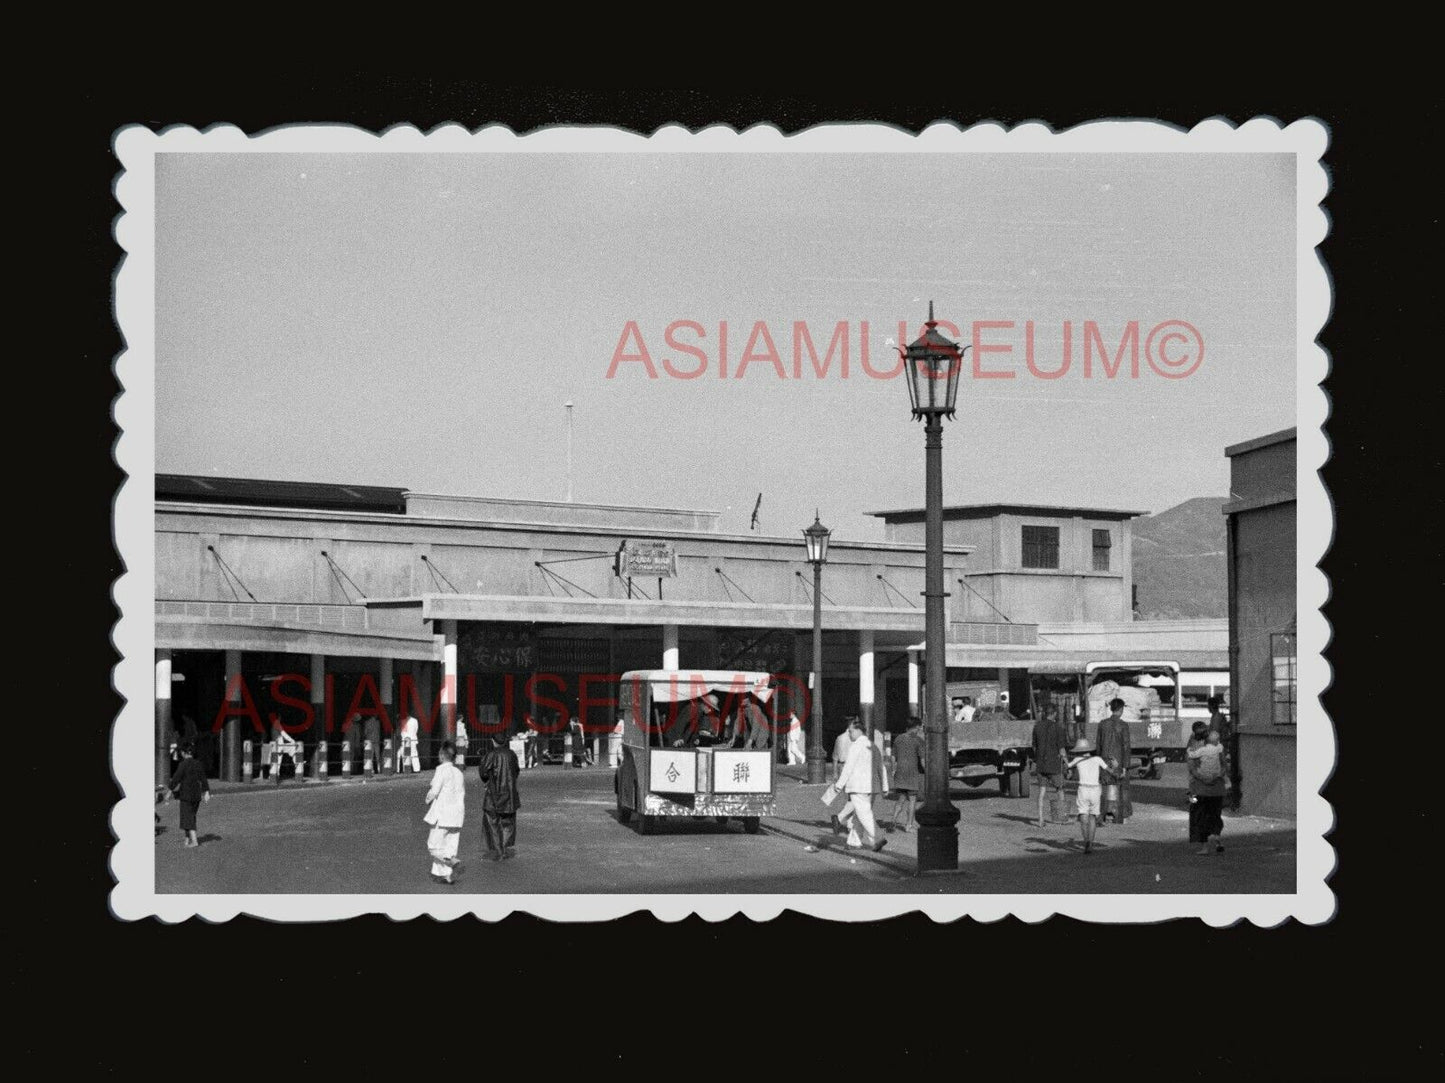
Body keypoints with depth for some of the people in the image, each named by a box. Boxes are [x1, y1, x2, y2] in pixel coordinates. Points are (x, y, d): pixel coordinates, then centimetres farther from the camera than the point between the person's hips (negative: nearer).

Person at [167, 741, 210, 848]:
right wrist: (206, 792, 8)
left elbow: (176, 778, -12)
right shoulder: (198, 763, 7)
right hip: (197, 794, 6)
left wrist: (171, 790, -3)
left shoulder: (183, 764, -12)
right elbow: (204, 779, 7)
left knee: (187, 817, -5)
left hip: (186, 794, -6)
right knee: (191, 816, 15)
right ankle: (187, 840, 19)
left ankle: (194, 840, -15)